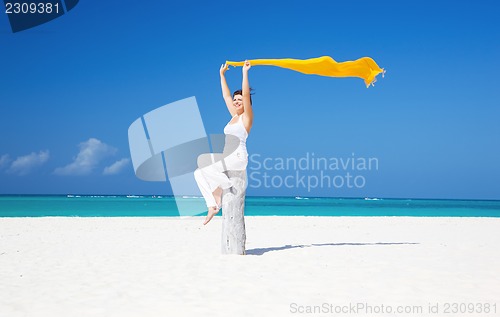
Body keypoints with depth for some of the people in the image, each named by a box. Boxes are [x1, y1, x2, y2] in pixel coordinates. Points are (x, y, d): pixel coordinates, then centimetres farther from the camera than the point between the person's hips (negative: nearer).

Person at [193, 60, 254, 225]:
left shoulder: (246, 117, -1)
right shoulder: (234, 116, 19)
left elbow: (246, 95, -14)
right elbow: (226, 95, 26)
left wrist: (245, 72, -16)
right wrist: (222, 74, 30)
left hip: (237, 158, -9)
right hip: (227, 157, 9)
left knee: (203, 164, -22)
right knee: (199, 172, -6)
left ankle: (220, 188, -5)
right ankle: (212, 205, -8)